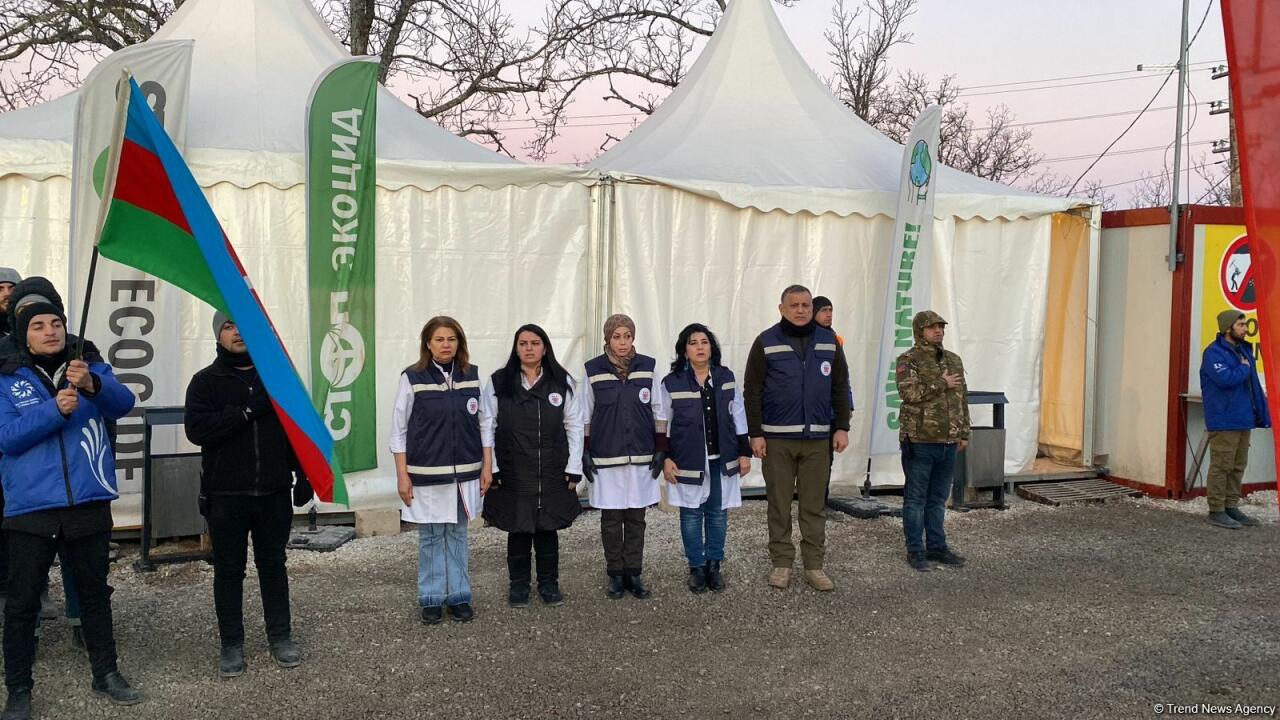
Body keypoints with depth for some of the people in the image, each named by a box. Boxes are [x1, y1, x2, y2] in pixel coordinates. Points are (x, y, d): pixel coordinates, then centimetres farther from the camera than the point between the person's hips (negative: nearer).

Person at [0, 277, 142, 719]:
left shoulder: (91, 368, 3)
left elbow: (123, 403, -14)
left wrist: (92, 385, -35)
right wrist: (54, 410, -25)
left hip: (89, 504, 2)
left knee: (95, 592, 15)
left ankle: (106, 674, 29)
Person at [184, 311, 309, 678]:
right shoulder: (205, 381, 0)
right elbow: (196, 429, -15)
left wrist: (304, 476, 5)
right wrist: (247, 411, -21)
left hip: (274, 493, 2)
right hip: (226, 495, -2)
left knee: (273, 566, 11)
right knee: (229, 571, 7)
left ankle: (280, 637, 21)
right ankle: (231, 644, 17)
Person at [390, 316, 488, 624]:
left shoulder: (473, 376, 2)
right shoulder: (412, 378, -6)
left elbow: (485, 423, 7)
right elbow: (399, 430, -2)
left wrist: (487, 466, 4)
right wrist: (402, 475, -5)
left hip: (465, 472, 2)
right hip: (426, 473, -2)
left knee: (458, 534, 11)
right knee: (430, 537, 6)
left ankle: (459, 596, 21)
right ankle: (431, 599, 18)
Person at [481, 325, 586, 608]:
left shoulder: (562, 382, 2)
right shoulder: (499, 382, -1)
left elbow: (575, 427, 4)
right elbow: (487, 427, 0)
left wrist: (574, 468, 0)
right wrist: (491, 468, -5)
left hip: (552, 473, 1)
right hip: (513, 474, -1)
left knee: (548, 529, 9)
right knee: (518, 530, 7)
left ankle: (549, 584, 24)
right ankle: (519, 585, 22)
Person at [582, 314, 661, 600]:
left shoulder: (648, 367, 1)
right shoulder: (593, 370, -2)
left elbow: (658, 412, 6)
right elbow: (585, 415, 3)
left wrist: (660, 450, 3)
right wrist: (585, 454, 0)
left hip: (641, 455, 1)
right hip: (606, 457, -1)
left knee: (636, 517, 8)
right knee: (611, 518, 5)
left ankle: (634, 574, 19)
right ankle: (616, 575, 17)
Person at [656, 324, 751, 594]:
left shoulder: (726, 378, 2)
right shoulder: (671, 383, -6)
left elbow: (738, 417, 8)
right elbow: (662, 424, 0)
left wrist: (744, 452, 6)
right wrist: (665, 458, -5)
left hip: (722, 460, 2)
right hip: (688, 461, -2)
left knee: (718, 513, 9)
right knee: (691, 514, 6)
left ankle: (714, 565, 22)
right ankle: (696, 567, 19)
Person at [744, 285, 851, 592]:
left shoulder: (829, 341, 8)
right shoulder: (766, 343, -1)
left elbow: (840, 388, 11)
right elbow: (752, 391, -2)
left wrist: (842, 427, 4)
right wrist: (755, 434, -7)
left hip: (817, 438, 2)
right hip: (777, 438, -2)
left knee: (815, 505, 6)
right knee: (779, 503, 6)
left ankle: (814, 565, 15)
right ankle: (781, 563, 17)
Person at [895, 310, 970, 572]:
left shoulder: (954, 360, 14)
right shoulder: (908, 360, -7)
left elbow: (962, 399, 18)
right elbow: (909, 392, -23)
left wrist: (964, 433, 15)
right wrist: (942, 384, -15)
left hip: (948, 442, 6)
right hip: (919, 440, -6)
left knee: (938, 498, 14)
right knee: (916, 498, 2)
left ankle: (936, 546, 23)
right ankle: (915, 551, 9)